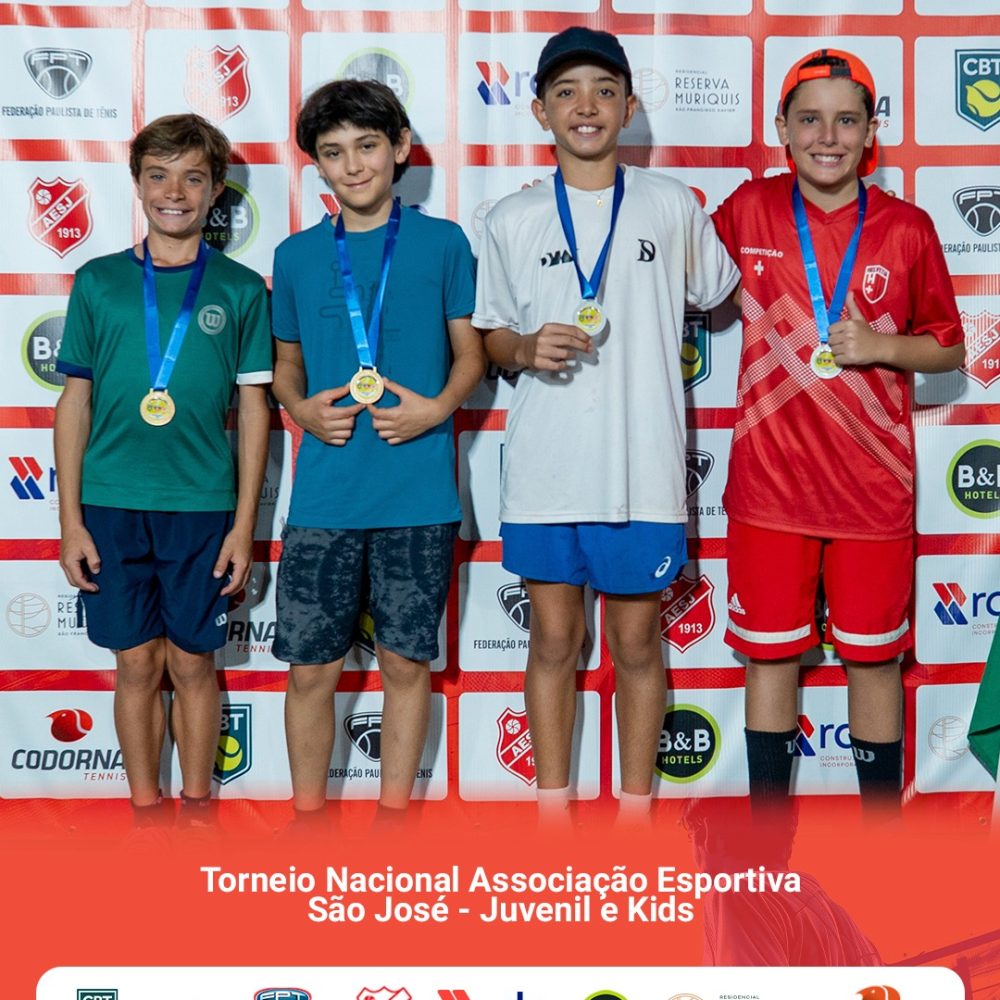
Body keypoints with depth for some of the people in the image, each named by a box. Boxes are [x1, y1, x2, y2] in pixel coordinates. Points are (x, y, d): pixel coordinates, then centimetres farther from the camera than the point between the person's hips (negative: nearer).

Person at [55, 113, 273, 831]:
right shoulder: (99, 281, 5)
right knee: (137, 665, 8)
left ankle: (197, 806, 23)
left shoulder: (240, 288, 3)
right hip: (112, 504, 1)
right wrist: (71, 519, 1)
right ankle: (146, 810, 22)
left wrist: (244, 523, -1)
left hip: (202, 507, -1)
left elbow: (255, 408, 4)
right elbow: (75, 401, 6)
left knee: (193, 663, 8)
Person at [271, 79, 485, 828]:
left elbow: (471, 352, 8)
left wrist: (439, 406, -11)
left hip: (418, 492, -1)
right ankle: (308, 815, 22)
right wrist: (302, 407, -4)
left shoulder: (442, 243, 4)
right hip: (325, 492, 2)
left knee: (407, 661, 7)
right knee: (311, 667, 4)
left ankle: (394, 811, 23)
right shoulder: (297, 255, 9)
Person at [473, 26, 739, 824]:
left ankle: (635, 811, 23)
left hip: (643, 470, -1)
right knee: (554, 641, 10)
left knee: (636, 644, 8)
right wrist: (527, 349, -7)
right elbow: (491, 335, 9)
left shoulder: (672, 205, 3)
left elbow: (721, 296, 17)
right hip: (544, 472, 1)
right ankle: (553, 809, 23)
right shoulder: (512, 221, 4)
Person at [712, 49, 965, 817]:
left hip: (873, 487, 0)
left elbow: (949, 350, 4)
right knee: (770, 655, 9)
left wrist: (879, 345, -12)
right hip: (768, 482, 1)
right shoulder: (748, 212, -1)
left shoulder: (907, 228, -3)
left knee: (873, 658, 10)